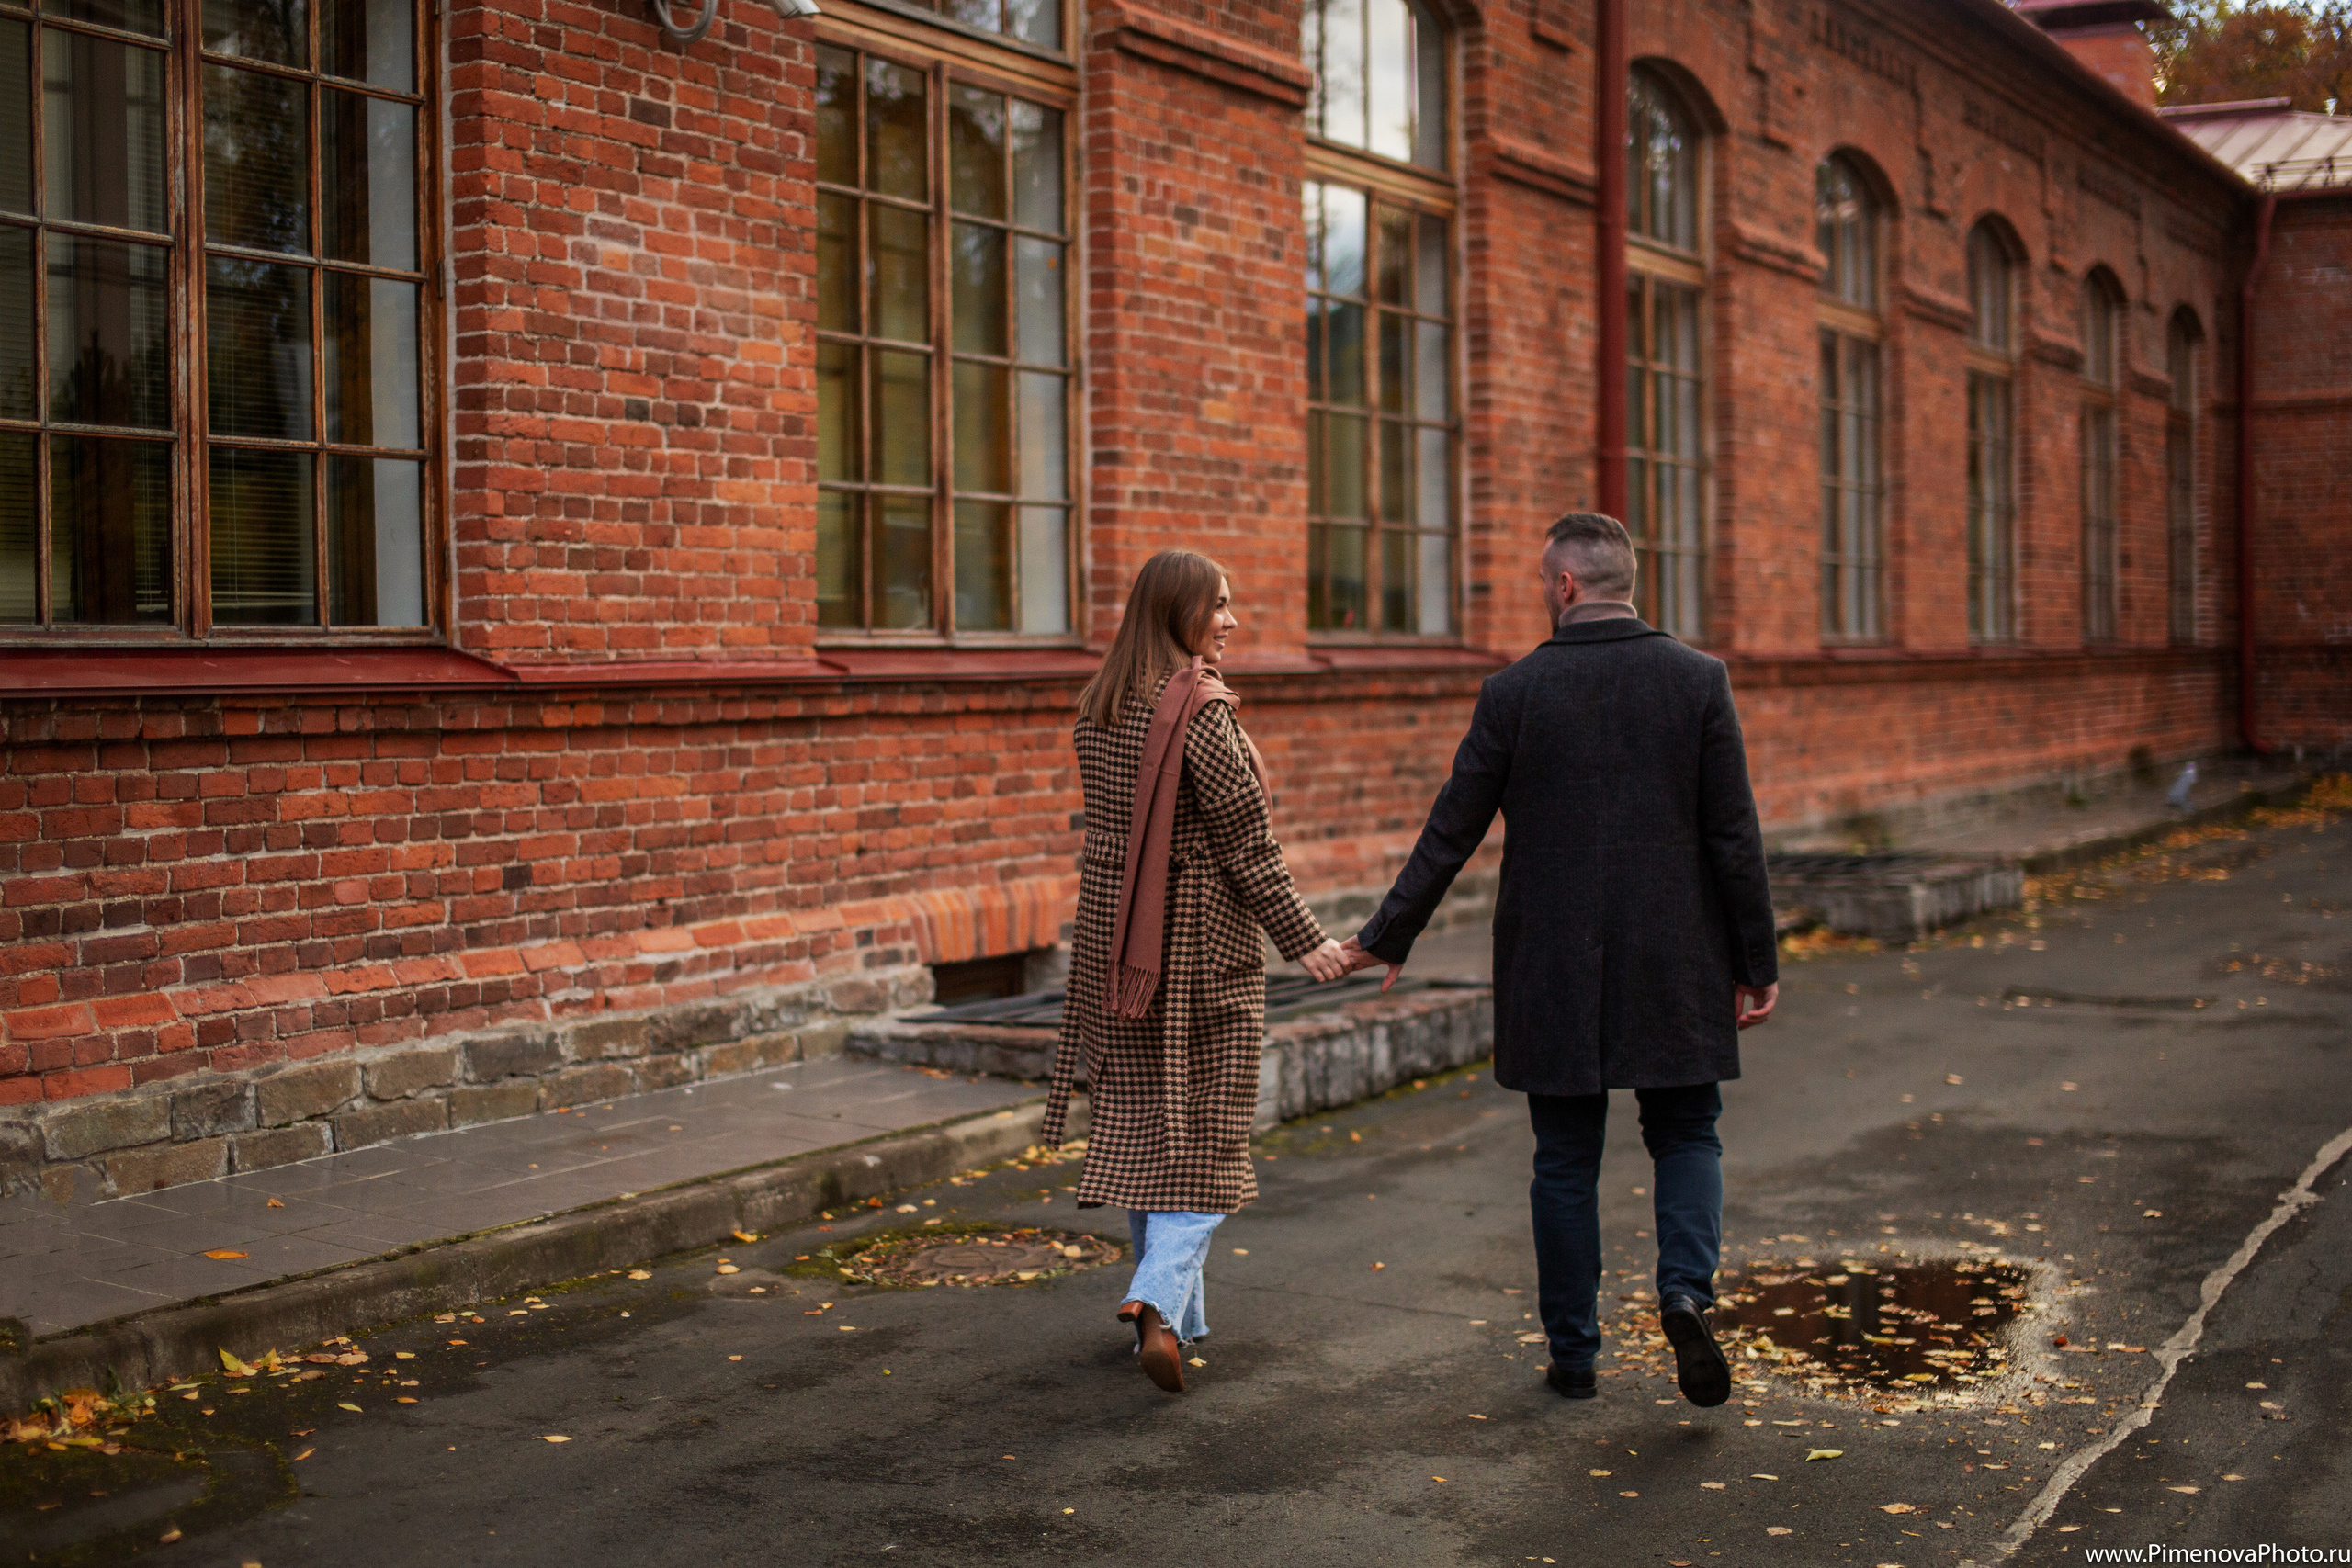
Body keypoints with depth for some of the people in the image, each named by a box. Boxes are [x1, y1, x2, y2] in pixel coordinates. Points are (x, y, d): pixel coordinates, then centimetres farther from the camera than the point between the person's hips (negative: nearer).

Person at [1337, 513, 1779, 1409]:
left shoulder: (1514, 693, -5)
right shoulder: (1698, 680, -3)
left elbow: (1451, 833, -1)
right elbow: (1734, 837, -4)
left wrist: (1388, 938, 10)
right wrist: (1756, 963, 3)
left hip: (1553, 971, 0)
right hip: (1675, 965, 1)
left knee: (1565, 1161, 10)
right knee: (1686, 1135, 16)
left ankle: (1572, 1354, 17)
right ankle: (1686, 1291, -8)